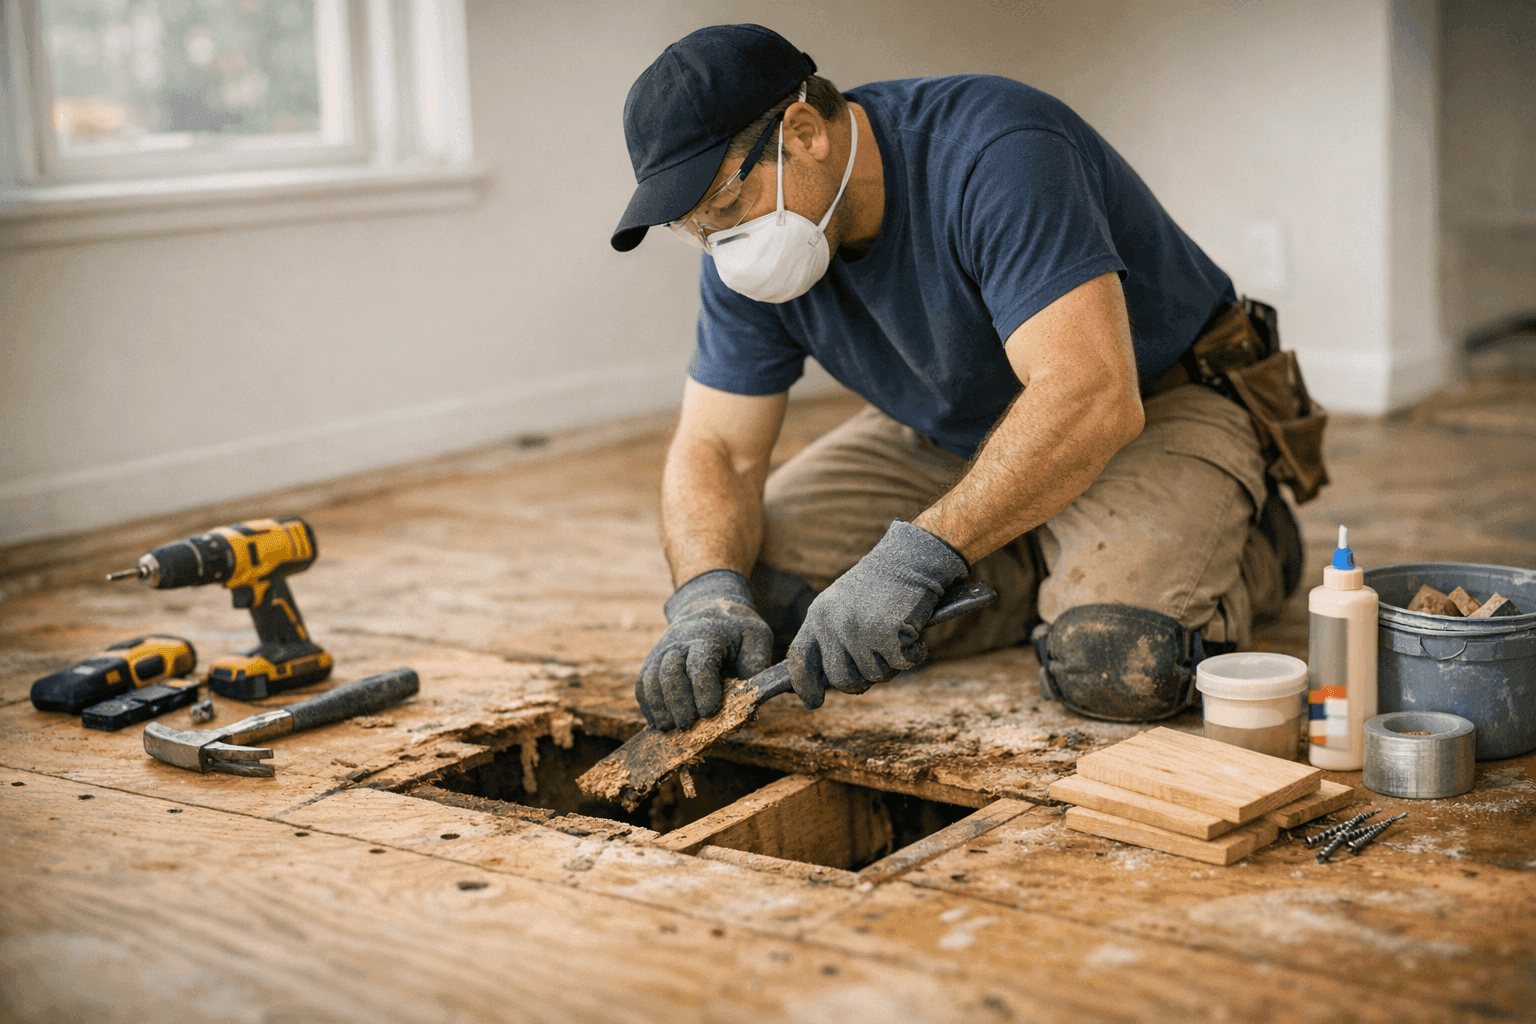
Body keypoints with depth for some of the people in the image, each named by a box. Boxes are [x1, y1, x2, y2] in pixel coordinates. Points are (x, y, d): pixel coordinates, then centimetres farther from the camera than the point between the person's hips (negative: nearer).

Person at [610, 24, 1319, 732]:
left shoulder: (995, 155, -32)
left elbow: (1091, 396, -42)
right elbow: (716, 448, -10)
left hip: (1151, 413, -6)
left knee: (1118, 665, -33)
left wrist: (914, 558, -46)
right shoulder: (749, 248, -10)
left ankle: (1239, 546, 2)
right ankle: (1052, 575, 0)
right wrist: (707, 595, -31)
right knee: (750, 585, -11)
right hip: (955, 434, 7)